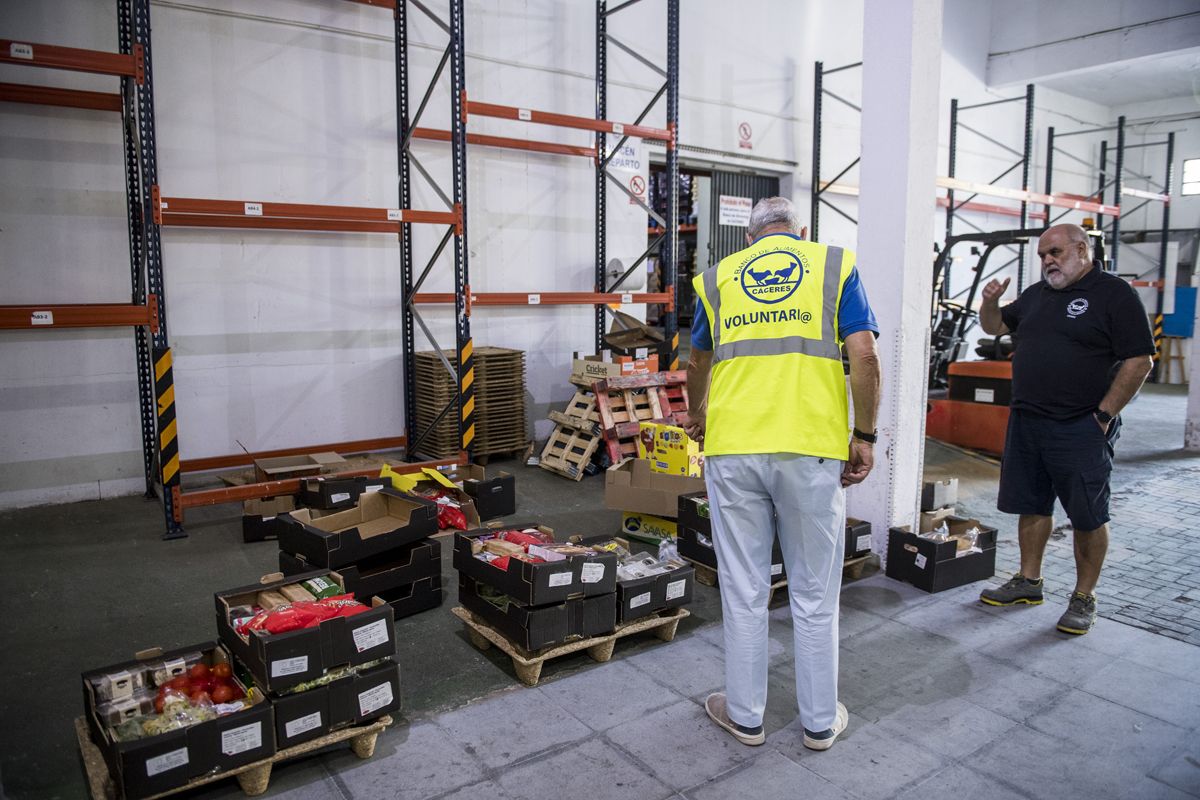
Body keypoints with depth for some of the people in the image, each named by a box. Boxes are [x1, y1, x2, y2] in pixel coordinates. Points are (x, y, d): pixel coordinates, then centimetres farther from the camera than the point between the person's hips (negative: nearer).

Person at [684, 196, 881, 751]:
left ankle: (744, 714, 26)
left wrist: (697, 415, 43)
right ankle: (820, 720, 27)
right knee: (815, 592, 12)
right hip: (812, 449, -1)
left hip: (733, 449, 1)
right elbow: (864, 356, -3)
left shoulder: (717, 277, 15)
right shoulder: (834, 266, 9)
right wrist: (864, 436, 6)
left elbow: (698, 362, 25)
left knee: (743, 590, 12)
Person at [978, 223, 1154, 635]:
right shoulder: (1036, 294, 14)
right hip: (1025, 422, 7)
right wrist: (990, 303, 4)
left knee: (1088, 516, 3)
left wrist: (1104, 414, -14)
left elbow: (1139, 361, -11)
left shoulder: (1114, 293, -6)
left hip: (1081, 429, -6)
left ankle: (1084, 598, 16)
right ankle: (1028, 582, 27)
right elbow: (996, 326, 26)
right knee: (1032, 506, 14)